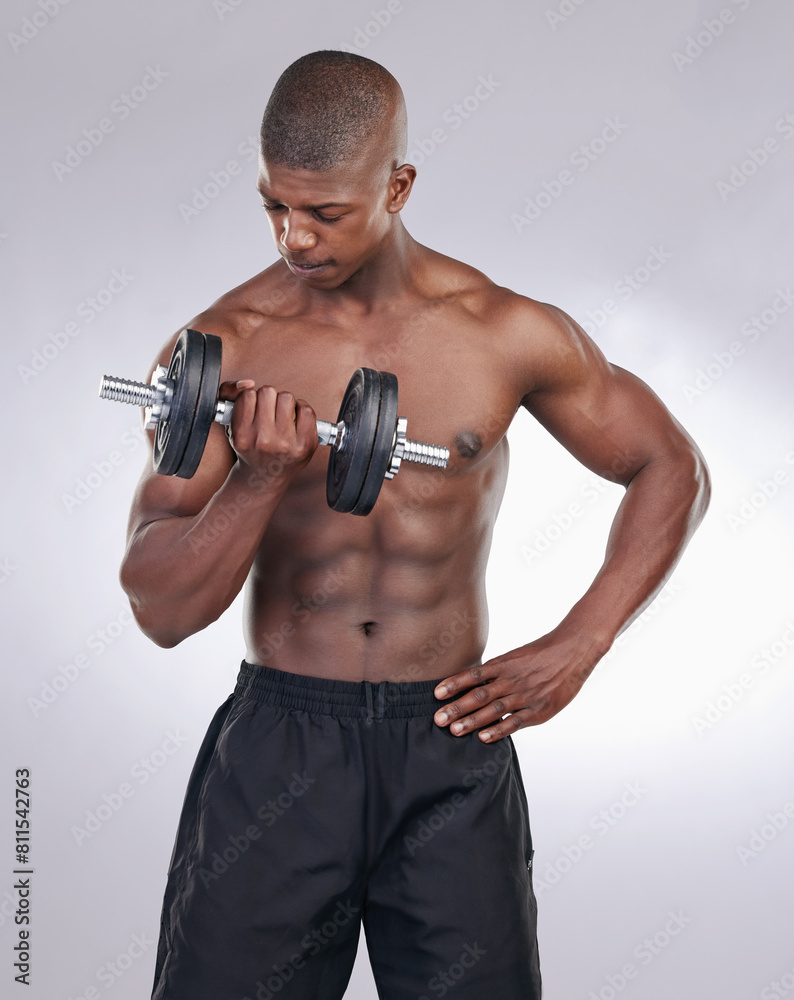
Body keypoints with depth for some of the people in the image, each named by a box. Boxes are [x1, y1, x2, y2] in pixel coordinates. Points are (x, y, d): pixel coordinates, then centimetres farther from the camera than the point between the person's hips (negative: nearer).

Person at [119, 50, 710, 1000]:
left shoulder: (507, 333, -3)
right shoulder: (218, 352, -5)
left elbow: (673, 468, 8)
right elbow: (161, 610, -8)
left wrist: (572, 650, 0)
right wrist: (259, 476, -26)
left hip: (449, 749, 1)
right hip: (275, 750, 0)